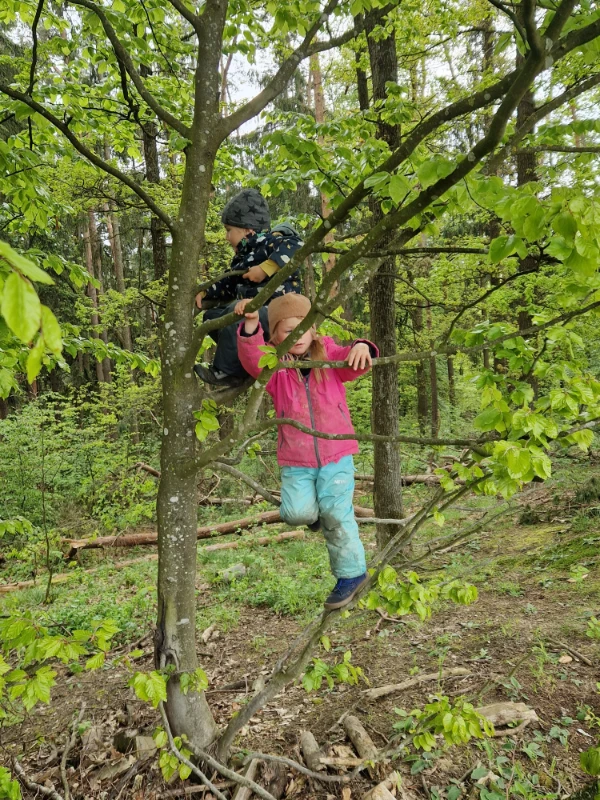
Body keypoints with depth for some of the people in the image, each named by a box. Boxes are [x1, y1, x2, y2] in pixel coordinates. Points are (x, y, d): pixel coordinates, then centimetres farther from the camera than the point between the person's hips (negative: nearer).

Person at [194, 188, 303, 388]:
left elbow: (295, 246, -30)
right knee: (212, 315, 13)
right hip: (256, 313, 10)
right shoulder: (244, 257, 17)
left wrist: (266, 268, -33)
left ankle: (227, 371, -21)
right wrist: (204, 295, 12)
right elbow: (229, 285, 23)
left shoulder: (270, 242, -9)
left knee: (235, 312, -32)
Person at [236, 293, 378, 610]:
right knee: (296, 512, -15)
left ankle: (351, 572, 18)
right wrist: (250, 325, -41)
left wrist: (361, 348, -39)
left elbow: (351, 362, -15)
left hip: (336, 452, 0)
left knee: (336, 512, -4)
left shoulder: (329, 355, 3)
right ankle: (316, 509, 24)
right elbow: (252, 358, -23)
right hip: (295, 459, 1)